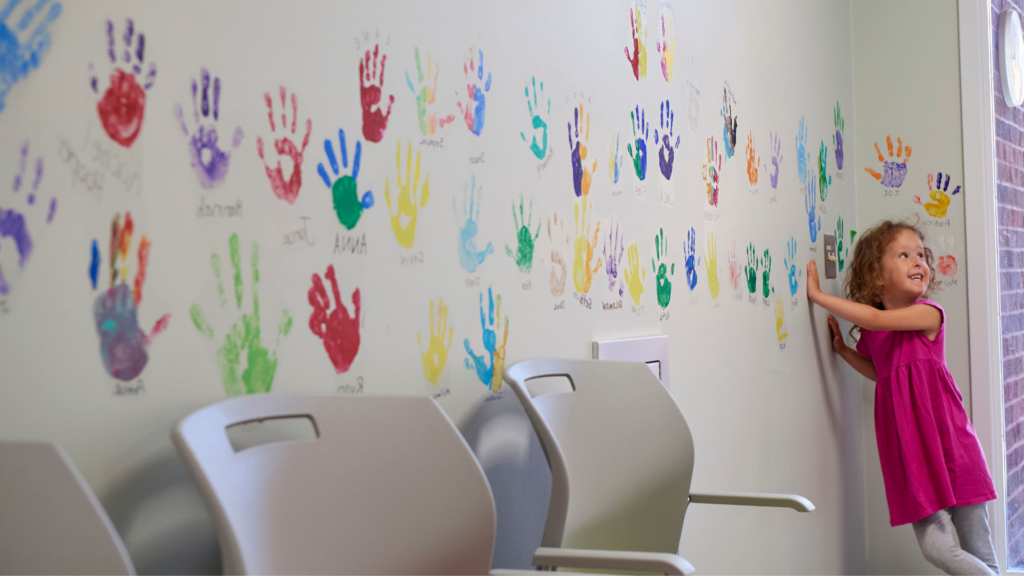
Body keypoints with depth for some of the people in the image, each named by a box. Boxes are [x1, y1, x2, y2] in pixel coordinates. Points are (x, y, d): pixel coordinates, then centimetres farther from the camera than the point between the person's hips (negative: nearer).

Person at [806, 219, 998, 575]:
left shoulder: (929, 313, -9)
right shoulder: (870, 332, 7)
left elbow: (877, 319, -25)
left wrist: (818, 295, -19)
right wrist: (843, 350, 13)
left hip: (948, 438, -4)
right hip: (909, 449, 4)